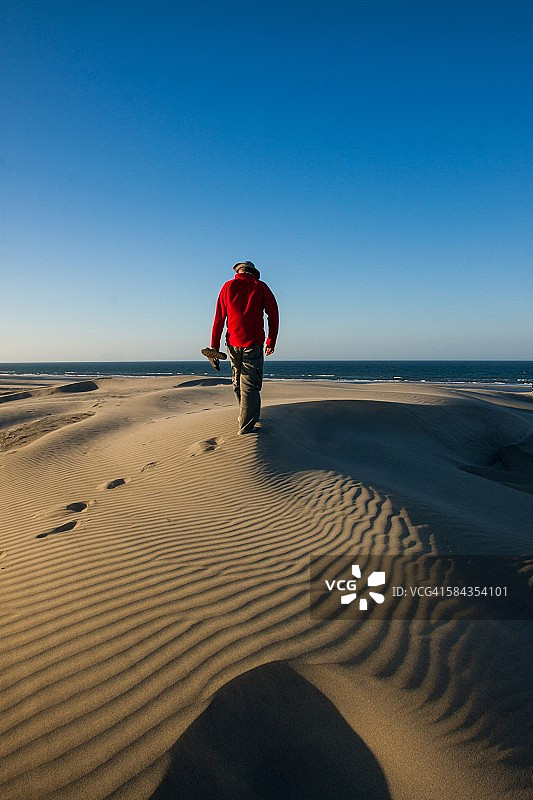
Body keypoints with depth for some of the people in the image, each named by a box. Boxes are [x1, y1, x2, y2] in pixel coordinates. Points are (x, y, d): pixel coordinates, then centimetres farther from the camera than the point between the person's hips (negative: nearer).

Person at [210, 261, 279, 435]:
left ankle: (244, 416, 31)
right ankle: (245, 427, -6)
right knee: (250, 385, -2)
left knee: (237, 382, 18)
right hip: (253, 343, -2)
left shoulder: (228, 286, 8)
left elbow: (219, 318, 4)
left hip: (233, 343, 2)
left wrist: (214, 346, 5)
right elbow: (273, 314, 0)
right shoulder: (260, 287, 5)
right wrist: (271, 342, 7)